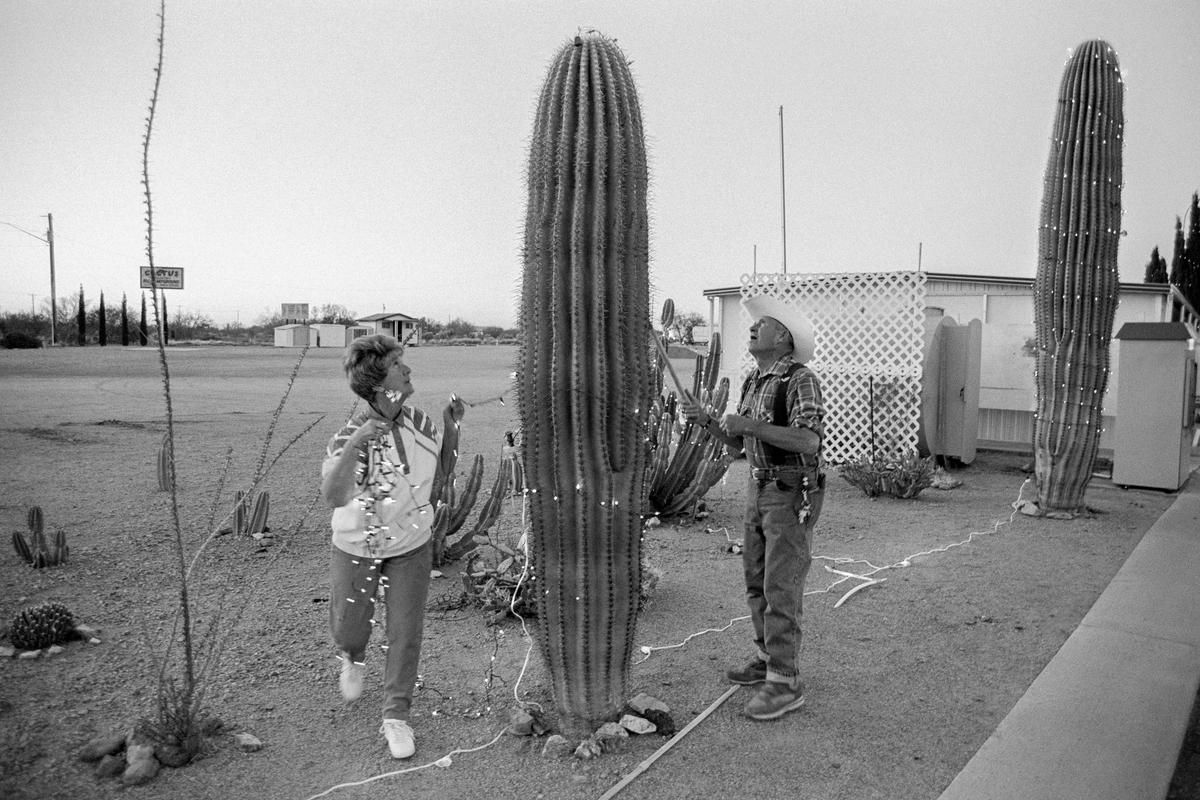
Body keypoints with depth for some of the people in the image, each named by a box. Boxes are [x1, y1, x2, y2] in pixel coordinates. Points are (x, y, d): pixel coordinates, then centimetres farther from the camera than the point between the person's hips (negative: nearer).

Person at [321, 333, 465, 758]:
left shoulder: (419, 422, -11)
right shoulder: (351, 433, -25)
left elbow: (439, 474, 5)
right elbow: (333, 497, -40)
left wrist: (451, 428, -8)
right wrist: (355, 444, -52)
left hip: (411, 547, 3)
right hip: (356, 548, -2)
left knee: (405, 633, 4)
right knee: (348, 628, 14)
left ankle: (396, 716, 24)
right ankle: (352, 658, 53)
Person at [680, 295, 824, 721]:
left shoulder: (800, 379, -16)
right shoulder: (753, 382, 12)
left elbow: (809, 441, -28)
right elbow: (736, 444, 14)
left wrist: (751, 424, -28)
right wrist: (705, 420, -3)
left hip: (792, 495, -9)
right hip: (759, 490, 9)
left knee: (780, 588, -6)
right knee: (756, 582, 15)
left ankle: (785, 682, 3)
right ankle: (767, 658, 30)